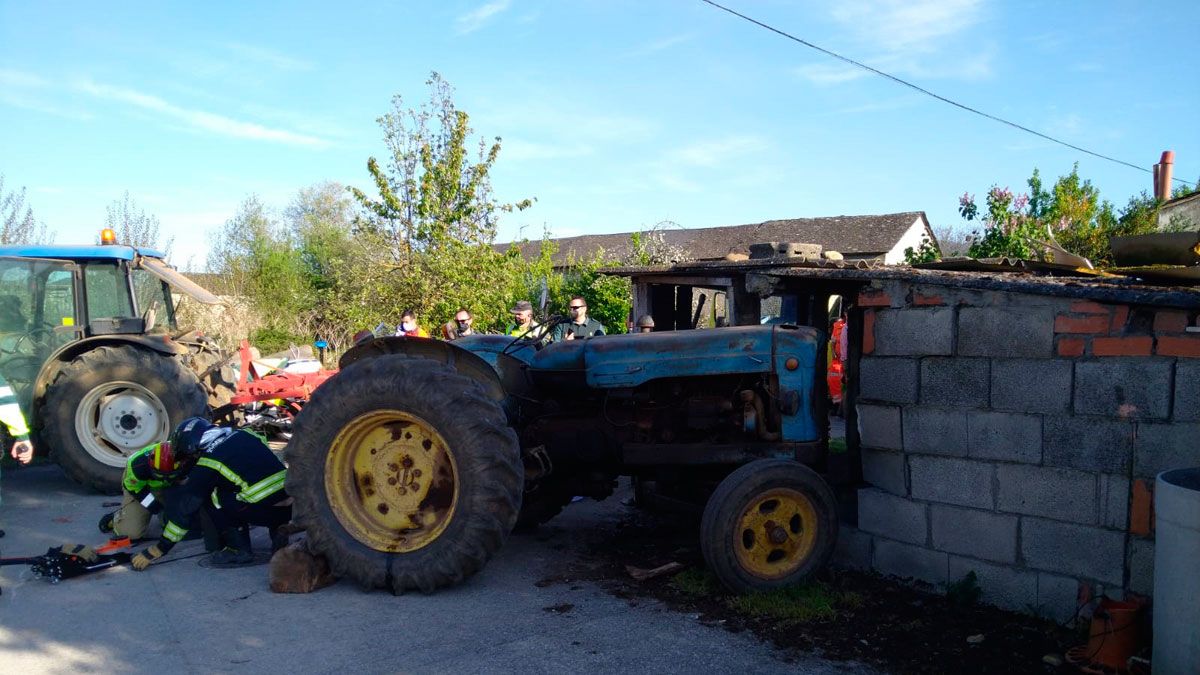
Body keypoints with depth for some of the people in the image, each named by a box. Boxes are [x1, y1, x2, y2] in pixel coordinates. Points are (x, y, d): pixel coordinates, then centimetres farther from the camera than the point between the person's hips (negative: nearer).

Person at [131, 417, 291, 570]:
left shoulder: (207, 464, 0)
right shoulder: (241, 435, 16)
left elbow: (185, 509, 4)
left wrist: (160, 549, 14)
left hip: (265, 511, -7)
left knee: (208, 498, 10)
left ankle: (238, 549, 8)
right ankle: (278, 532, 16)